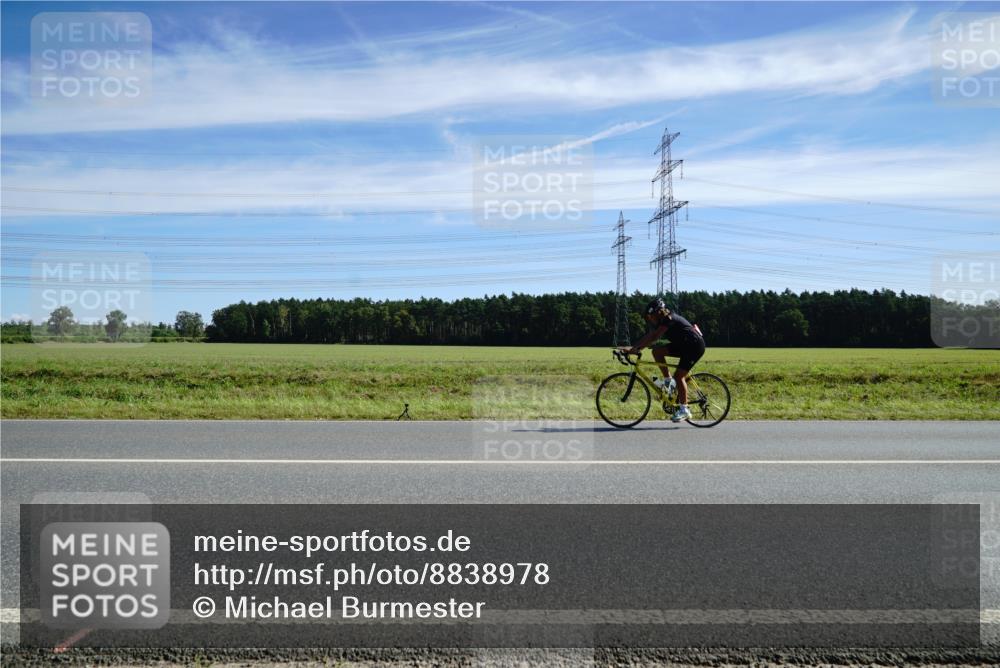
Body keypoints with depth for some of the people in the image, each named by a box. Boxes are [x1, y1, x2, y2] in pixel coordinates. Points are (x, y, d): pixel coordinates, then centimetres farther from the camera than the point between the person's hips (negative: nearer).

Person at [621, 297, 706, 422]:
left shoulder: (669, 319, -21)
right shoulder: (662, 321, 6)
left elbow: (653, 338, -29)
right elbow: (649, 336, 3)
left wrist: (634, 348, -31)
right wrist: (633, 348, -5)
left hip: (695, 346, -9)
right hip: (683, 345, 9)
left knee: (678, 376, -13)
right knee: (657, 351, -4)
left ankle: (684, 410, -5)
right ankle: (668, 381, 4)